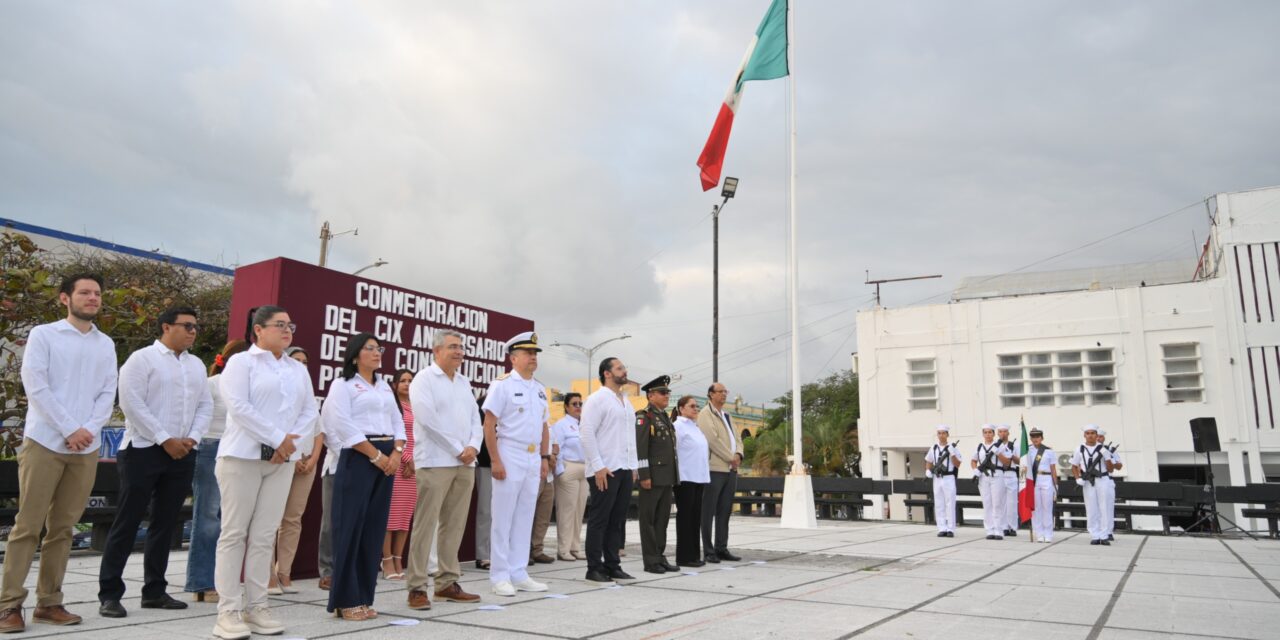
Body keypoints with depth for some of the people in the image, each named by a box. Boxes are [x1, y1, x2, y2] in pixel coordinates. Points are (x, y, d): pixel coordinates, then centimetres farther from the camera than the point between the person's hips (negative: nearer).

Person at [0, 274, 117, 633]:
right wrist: (69, 430, -13)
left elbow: (108, 393, 8)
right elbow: (36, 386, -7)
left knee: (62, 529, 7)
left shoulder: (106, 344, 13)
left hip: (86, 449, 4)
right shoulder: (43, 335, 1)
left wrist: (88, 430, -8)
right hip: (45, 443, -4)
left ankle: (49, 603, 13)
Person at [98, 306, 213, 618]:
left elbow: (205, 405, 13)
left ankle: (154, 590, 18)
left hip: (182, 453, 6)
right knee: (127, 522, -2)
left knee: (165, 523, 10)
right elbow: (132, 404, -12)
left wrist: (192, 438, -3)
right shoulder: (142, 358, -4)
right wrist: (165, 440, -14)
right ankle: (109, 594, 6)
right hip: (144, 450, -6)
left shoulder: (196, 365, 14)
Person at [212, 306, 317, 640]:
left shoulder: (298, 369, 16)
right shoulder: (241, 362, 0)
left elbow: (310, 410, 12)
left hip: (282, 460, 5)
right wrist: (278, 438, -14)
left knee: (265, 535, 5)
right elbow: (238, 406, -12)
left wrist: (290, 441, -5)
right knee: (235, 533, -2)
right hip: (242, 456, -5)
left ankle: (256, 606, 10)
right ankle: (229, 610, 2)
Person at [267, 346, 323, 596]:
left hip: (306, 463, 5)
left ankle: (284, 574, 8)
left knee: (294, 519, 4)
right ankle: (269, 576, -3)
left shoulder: (308, 394, 19)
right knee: (273, 518, -7)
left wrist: (313, 458, 2)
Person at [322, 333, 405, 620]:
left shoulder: (385, 387, 20)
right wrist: (376, 455, -14)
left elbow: (398, 423, 15)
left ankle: (363, 597, 13)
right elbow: (344, 426, -12)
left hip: (387, 460, 6)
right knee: (351, 527, -5)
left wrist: (396, 453, -3)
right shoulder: (343, 384, 0)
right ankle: (345, 600, 2)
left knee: (374, 529, 6)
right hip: (358, 458, -6)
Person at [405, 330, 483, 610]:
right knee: (426, 525, -5)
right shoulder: (424, 379, -4)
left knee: (454, 525, 9)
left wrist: (473, 446, -4)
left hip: (464, 464, 7)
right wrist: (458, 450, -13)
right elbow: (429, 419, -15)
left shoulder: (464, 382, 17)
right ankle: (416, 587, 2)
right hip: (435, 462, -6)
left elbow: (475, 418, 15)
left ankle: (447, 582, 16)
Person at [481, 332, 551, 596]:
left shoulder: (540, 389, 14)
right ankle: (499, 577, 8)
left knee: (525, 519, 11)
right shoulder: (502, 384, -8)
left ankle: (519, 574, 19)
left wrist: (545, 458, 12)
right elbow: (488, 424, -12)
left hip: (534, 460, 7)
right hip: (509, 457, -7)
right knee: (503, 519, 0)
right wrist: (495, 461, -17)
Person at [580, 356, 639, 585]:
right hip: (605, 470, -7)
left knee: (617, 520, 10)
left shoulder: (626, 402, 18)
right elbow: (587, 434, -13)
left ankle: (612, 565, 18)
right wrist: (598, 467, -17)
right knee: (599, 520, -1)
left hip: (625, 470, 8)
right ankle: (594, 569, 6)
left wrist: (633, 466, 13)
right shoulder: (597, 399, -6)